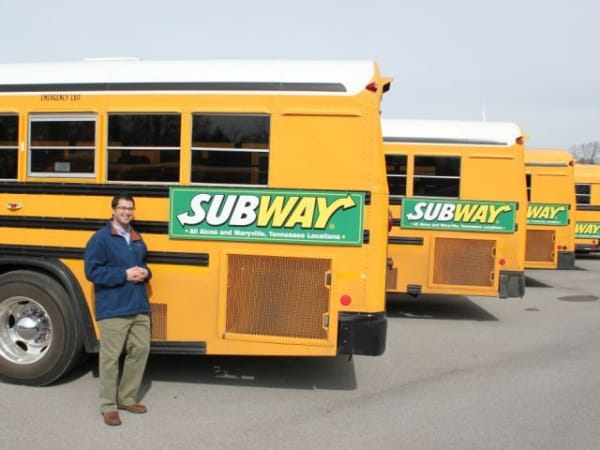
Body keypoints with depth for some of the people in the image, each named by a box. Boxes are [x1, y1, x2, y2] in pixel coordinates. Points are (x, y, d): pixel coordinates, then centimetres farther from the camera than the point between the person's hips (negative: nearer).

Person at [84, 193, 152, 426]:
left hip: (139, 307, 7)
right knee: (110, 356, -1)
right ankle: (108, 406, 13)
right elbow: (92, 271, -13)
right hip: (113, 310, -7)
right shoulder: (101, 238, -8)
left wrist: (145, 273, -1)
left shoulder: (137, 239, 14)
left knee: (140, 350, 10)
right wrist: (124, 275, -18)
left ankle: (127, 398, 25)